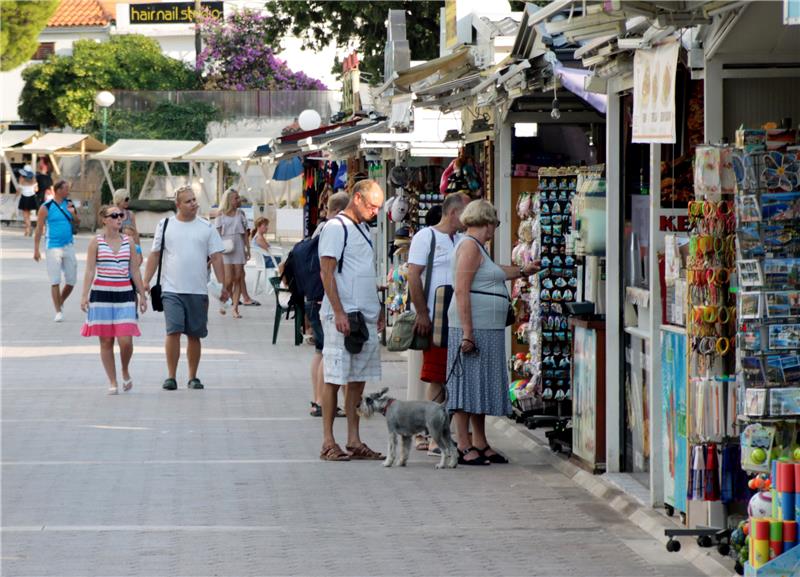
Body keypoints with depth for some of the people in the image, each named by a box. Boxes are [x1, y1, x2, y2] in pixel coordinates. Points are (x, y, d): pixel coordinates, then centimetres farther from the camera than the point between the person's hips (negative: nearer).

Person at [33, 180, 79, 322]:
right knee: (55, 281, -6)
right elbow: (39, 229, -5)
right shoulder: (46, 208, -7)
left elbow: (78, 221, 13)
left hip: (68, 246, 5)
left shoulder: (69, 204, 6)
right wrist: (36, 249, -8)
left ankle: (61, 303, 29)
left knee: (71, 281, 6)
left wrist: (73, 214, -9)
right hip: (53, 247, -5)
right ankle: (58, 311, -1)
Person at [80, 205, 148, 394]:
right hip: (102, 294, -1)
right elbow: (90, 271, -2)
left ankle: (125, 371, 19)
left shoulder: (128, 241, 7)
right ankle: (112, 382, 12)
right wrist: (84, 296, -10)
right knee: (106, 341, 2)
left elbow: (135, 271, 11)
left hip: (125, 294, 1)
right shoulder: (96, 242, 0)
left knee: (125, 340, -9)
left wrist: (142, 295, 11)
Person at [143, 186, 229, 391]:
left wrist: (223, 286, -1)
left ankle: (193, 377, 17)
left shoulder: (206, 227, 6)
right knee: (173, 331, -12)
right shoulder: (165, 225, 5)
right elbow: (154, 255, 9)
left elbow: (216, 257, 6)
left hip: (198, 290, 1)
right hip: (172, 289, -1)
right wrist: (145, 282, 3)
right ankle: (171, 376, -5)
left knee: (194, 335, 7)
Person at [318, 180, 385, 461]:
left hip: (366, 317, 9)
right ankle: (328, 443, -2)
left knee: (358, 380, 8)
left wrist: (378, 309, 19)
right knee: (335, 379, -5)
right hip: (342, 316, -9)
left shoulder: (362, 230, 18)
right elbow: (326, 272, -15)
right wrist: (339, 313, -20)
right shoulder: (336, 227, -9)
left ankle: (354, 441, 11)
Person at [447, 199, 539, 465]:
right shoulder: (470, 246, -12)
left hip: (487, 329, 10)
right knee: (469, 383, -8)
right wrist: (467, 333, -23)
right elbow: (461, 290, -19)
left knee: (482, 384, 12)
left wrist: (522, 271, 50)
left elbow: (493, 273, 40)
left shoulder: (477, 247, 20)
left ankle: (480, 444, 17)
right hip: (474, 326, -10)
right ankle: (463, 447, -6)